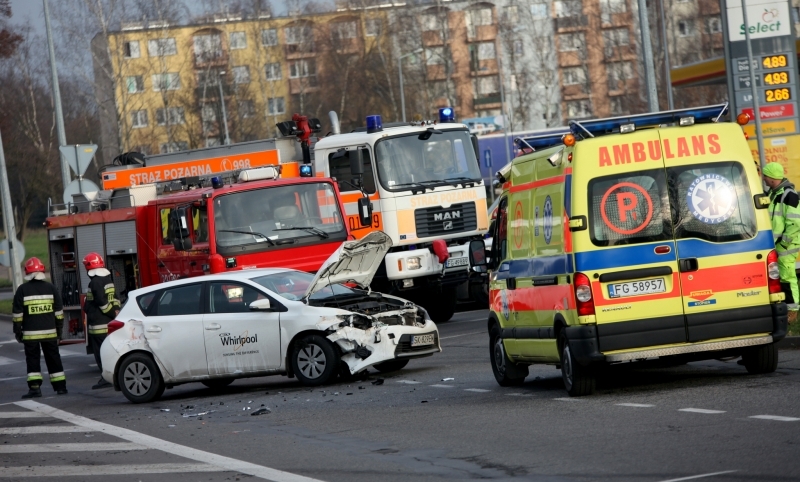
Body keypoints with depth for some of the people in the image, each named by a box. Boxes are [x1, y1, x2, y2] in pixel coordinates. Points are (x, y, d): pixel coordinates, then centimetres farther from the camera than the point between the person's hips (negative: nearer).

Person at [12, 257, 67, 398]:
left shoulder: (22, 290, -5)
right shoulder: (50, 288, 4)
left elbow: (17, 313, -4)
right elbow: (59, 312, 7)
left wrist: (17, 331, 3)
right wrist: (59, 330, 14)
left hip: (31, 333, -3)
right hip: (50, 332, 3)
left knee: (33, 360, 1)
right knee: (53, 360, 11)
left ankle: (35, 388, -8)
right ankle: (60, 387, 15)